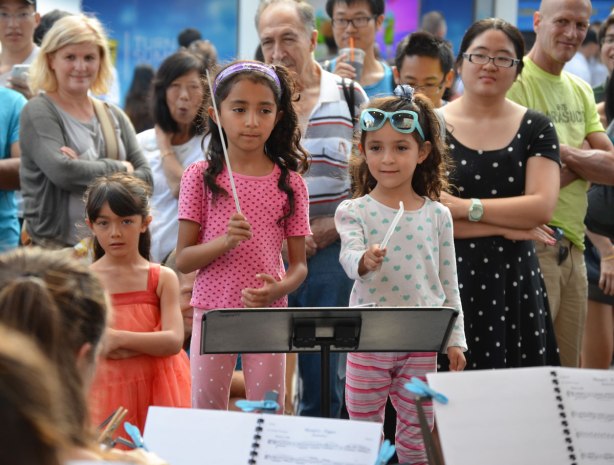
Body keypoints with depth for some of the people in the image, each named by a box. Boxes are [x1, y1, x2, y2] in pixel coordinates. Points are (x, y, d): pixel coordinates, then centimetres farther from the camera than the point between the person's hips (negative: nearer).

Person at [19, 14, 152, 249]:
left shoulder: (114, 116, 15)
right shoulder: (38, 112, -1)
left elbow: (146, 176, 6)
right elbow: (62, 172, -16)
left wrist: (86, 171, -10)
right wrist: (120, 168, -3)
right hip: (55, 246, -5)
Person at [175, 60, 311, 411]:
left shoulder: (290, 183, 2)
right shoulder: (201, 177, -2)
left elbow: (299, 264, 4)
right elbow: (184, 260, -3)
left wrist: (279, 289, -18)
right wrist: (225, 241, -22)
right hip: (213, 311, 0)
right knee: (207, 415, 6)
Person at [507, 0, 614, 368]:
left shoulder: (581, 90, 15)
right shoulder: (514, 82, -10)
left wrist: (565, 151, -7)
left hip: (573, 246, 8)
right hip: (531, 244, -8)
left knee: (567, 375, 12)